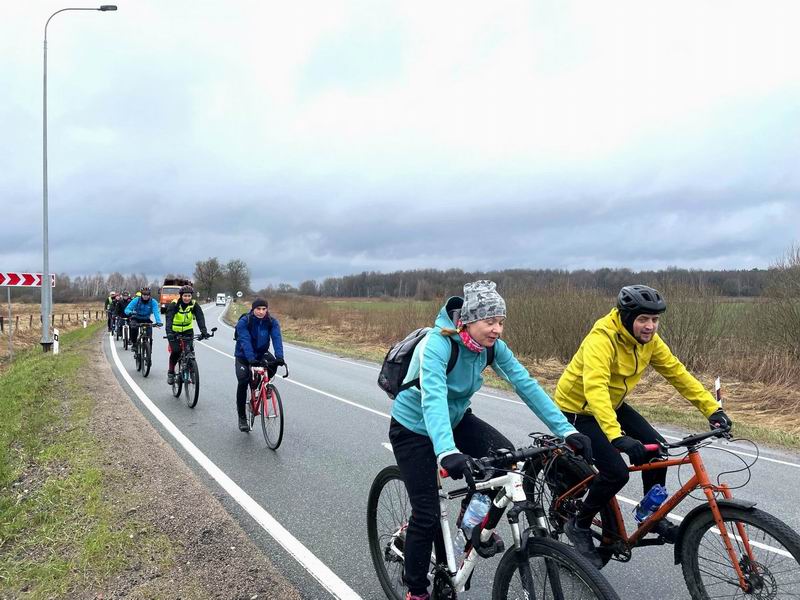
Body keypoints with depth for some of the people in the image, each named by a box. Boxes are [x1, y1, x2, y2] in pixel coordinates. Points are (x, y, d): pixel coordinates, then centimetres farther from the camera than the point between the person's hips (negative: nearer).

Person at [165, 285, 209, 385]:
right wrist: (169, 332, -48)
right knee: (176, 351, -17)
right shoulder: (174, 304, -20)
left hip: (187, 330, 2)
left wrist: (203, 330, -42)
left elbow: (200, 317, -25)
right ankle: (170, 372, 6)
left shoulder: (194, 305, -13)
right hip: (174, 331, -2)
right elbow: (169, 318, -32)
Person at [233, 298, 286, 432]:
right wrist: (251, 359, -47)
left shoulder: (272, 322, -14)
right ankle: (242, 417, -2)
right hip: (243, 355, -2)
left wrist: (279, 357, -43)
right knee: (243, 381, -16)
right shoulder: (243, 322, -22)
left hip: (261, 353, 2)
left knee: (273, 363, -29)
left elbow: (277, 339, -26)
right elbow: (245, 342, -33)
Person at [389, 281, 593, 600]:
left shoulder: (491, 346, -13)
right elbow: (433, 398, -46)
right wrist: (446, 452, -61)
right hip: (414, 428, -5)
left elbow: (526, 385, -16)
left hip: (455, 418, 6)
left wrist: (567, 430, -24)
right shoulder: (436, 344, -32)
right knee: (427, 515, -5)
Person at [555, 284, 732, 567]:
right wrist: (617, 437, -55)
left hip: (612, 404, 8)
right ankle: (579, 526, 6)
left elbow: (677, 373, -3)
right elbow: (595, 389, -45)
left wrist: (712, 409, -11)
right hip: (578, 408, -7)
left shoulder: (648, 340, -8)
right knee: (616, 472, -18)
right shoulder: (602, 339, -32)